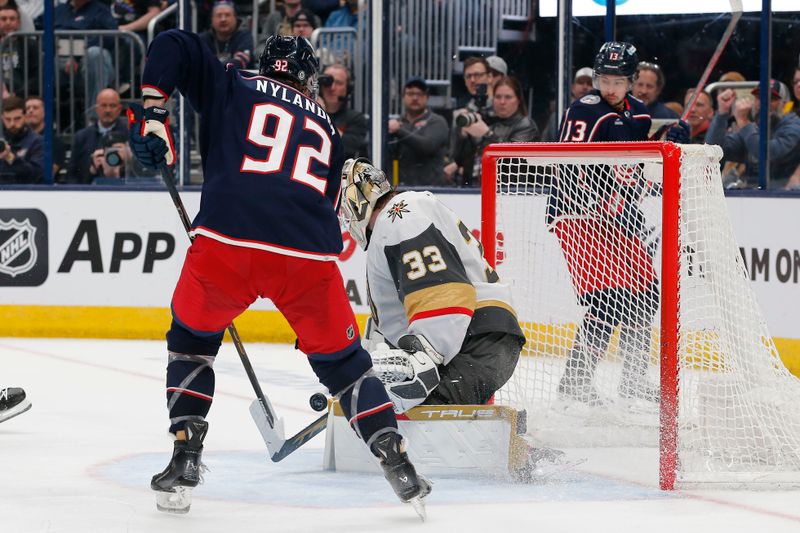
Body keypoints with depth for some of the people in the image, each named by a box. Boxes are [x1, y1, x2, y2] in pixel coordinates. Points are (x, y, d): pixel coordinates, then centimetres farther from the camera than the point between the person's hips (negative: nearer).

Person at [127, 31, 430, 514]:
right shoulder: (327, 128, 29)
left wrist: (152, 113, 11)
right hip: (308, 256, 2)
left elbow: (173, 45, 10)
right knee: (341, 359, 20)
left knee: (192, 340, 24)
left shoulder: (234, 89, 20)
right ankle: (398, 463, 12)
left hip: (227, 240, -1)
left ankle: (185, 462, 14)